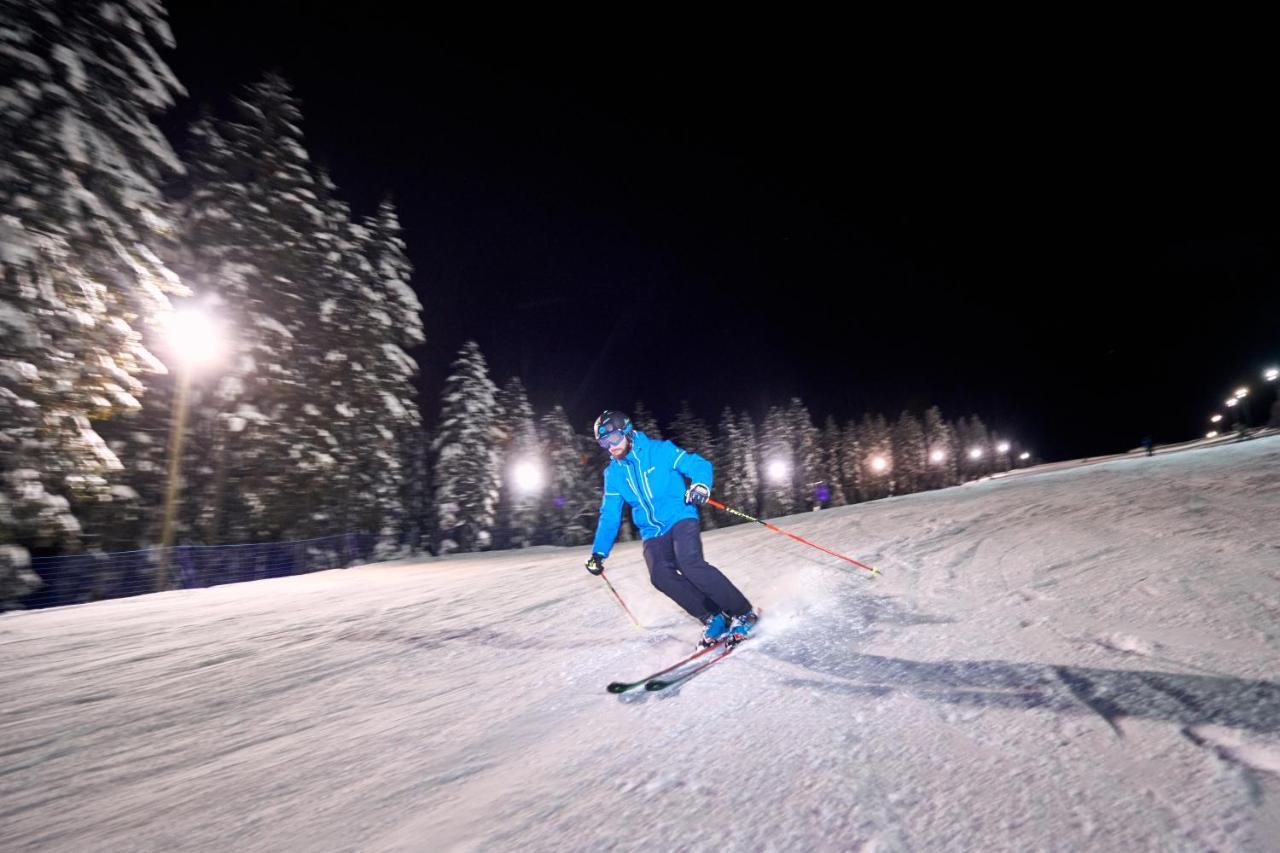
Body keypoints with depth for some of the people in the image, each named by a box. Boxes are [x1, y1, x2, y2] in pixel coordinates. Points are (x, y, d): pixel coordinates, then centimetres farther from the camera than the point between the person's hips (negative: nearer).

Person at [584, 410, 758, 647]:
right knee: (661, 575, -22)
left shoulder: (659, 450, -5)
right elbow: (610, 516, 13)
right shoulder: (613, 473, 8)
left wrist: (700, 485, -29)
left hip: (680, 518, -4)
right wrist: (599, 552, 8)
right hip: (653, 533, 4)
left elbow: (699, 465, -6)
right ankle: (714, 618, -8)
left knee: (690, 563, -29)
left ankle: (743, 612, -12)